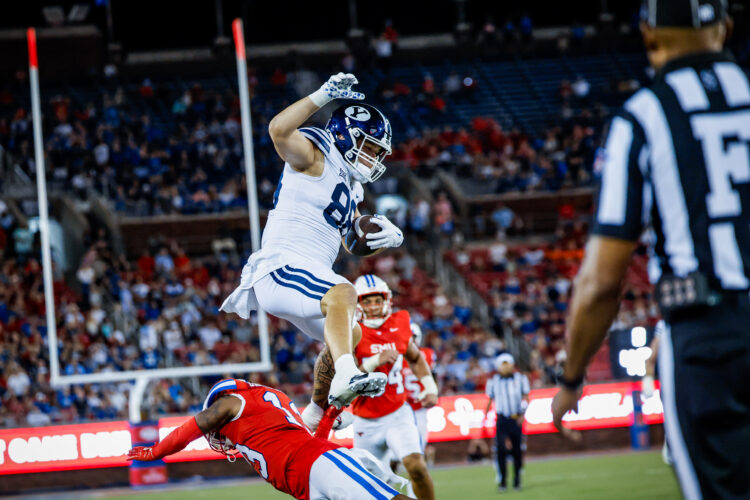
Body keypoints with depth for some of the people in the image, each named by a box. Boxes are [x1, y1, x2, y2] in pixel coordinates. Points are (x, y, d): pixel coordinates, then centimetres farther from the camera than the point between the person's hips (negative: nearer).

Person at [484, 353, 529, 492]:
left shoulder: (520, 379, 2)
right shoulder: (494, 381, 5)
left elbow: (525, 397, 4)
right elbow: (490, 400, 13)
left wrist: (522, 415, -8)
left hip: (516, 419, 0)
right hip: (502, 419, 0)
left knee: (517, 451, 4)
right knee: (501, 449, -10)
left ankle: (517, 480, 16)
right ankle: (502, 481, -3)